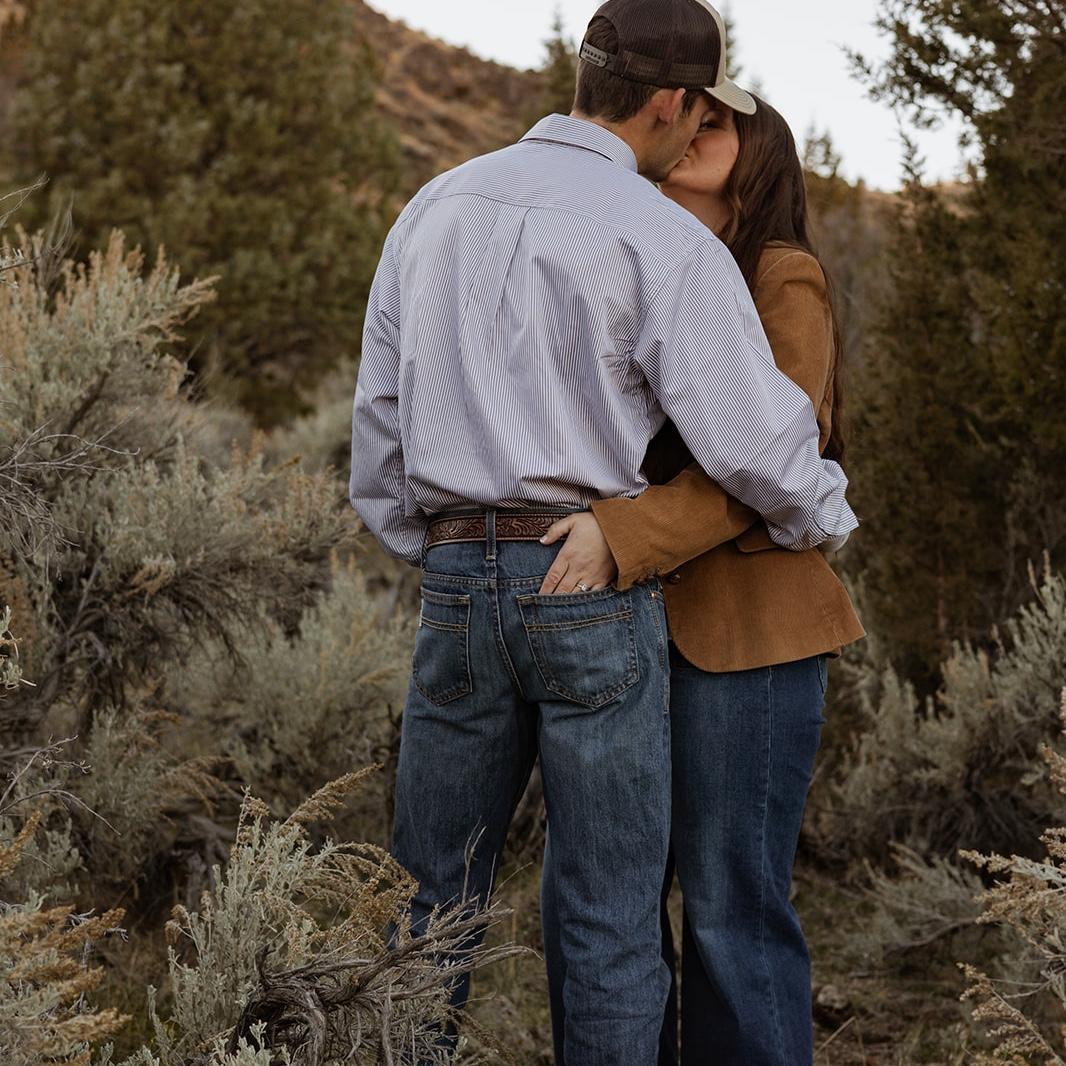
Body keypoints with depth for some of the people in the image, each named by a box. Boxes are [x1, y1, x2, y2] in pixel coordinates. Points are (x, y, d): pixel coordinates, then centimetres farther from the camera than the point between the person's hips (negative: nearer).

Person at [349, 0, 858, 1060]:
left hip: (457, 579, 5)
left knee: (432, 903, 14)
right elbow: (753, 436, -9)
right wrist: (824, 516, 11)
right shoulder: (663, 239, -9)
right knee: (612, 916, 5)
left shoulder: (434, 208, 11)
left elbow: (379, 412, 15)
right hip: (596, 583, -5)